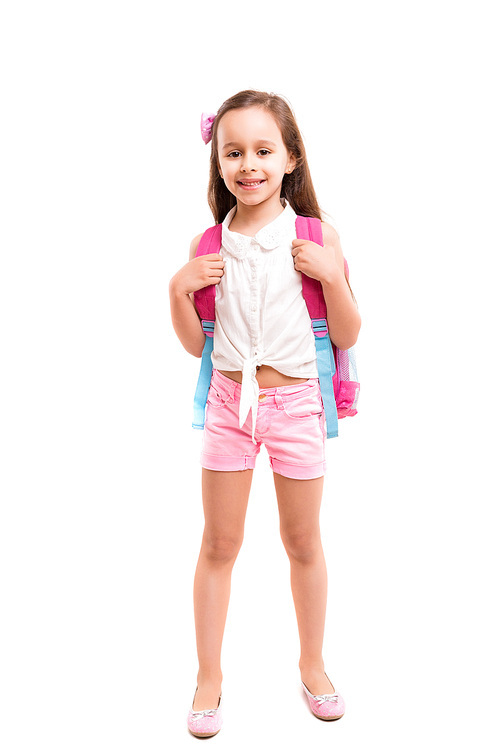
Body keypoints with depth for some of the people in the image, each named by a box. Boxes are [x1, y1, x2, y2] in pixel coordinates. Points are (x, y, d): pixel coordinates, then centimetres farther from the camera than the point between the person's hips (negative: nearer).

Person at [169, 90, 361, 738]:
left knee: (303, 542, 14)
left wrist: (332, 275, -18)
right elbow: (195, 343, 6)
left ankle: (312, 664, 35)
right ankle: (209, 675, 28)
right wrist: (178, 290, -10)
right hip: (229, 400, 2)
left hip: (295, 402, -1)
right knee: (219, 544, 10)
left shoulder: (316, 238, -6)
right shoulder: (208, 246, -1)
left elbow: (348, 336, -4)